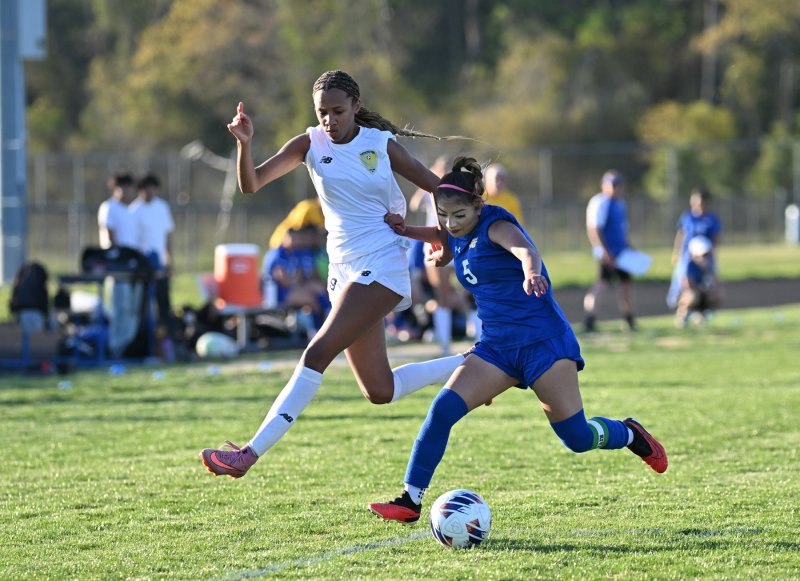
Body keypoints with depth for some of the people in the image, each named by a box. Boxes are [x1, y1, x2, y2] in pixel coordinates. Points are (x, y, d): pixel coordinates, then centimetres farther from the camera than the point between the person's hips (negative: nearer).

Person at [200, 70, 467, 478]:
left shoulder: (382, 144, -2)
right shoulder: (311, 145, 4)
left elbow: (440, 189, 6)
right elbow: (251, 184, -5)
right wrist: (244, 144, -22)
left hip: (381, 265, -5)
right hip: (343, 270, 5)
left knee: (316, 355, -20)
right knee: (380, 392, 7)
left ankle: (250, 453, -24)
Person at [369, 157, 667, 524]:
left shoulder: (496, 224, -13)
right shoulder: (457, 238, 8)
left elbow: (524, 249, -36)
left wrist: (531, 273, -60)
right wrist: (405, 230, 17)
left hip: (543, 340, -7)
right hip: (496, 348, 7)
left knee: (576, 438, -7)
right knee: (442, 409, -14)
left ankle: (629, 435, 25)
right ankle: (410, 500, -11)